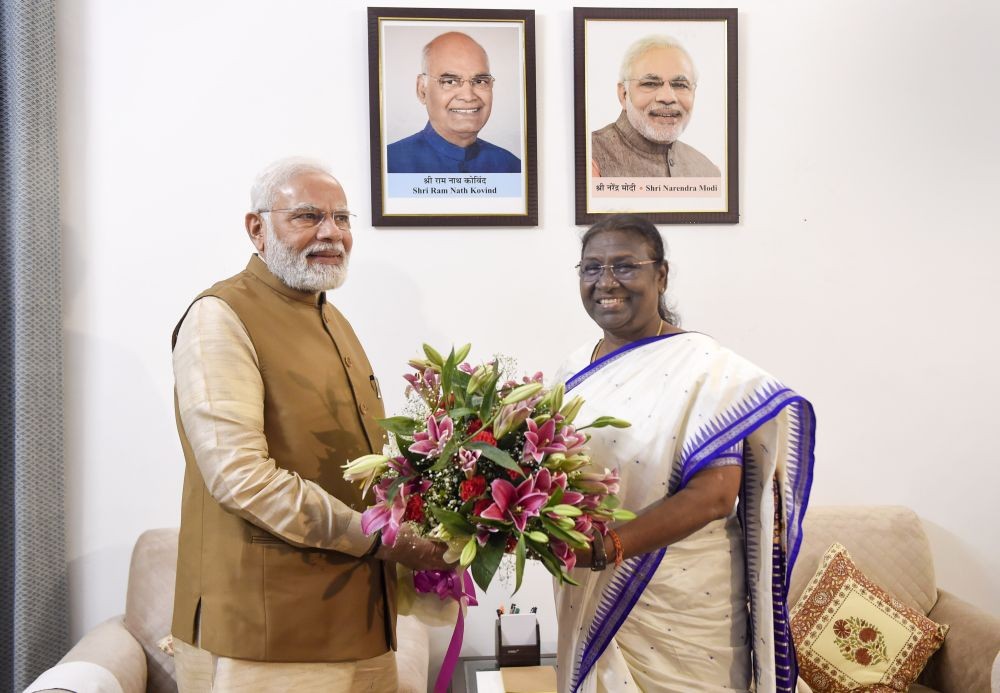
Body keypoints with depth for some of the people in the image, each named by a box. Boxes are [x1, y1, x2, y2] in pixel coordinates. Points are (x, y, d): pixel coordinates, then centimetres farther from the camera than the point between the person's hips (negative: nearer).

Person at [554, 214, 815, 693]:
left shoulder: (705, 367, -13)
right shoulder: (574, 370, 5)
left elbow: (714, 494, -21)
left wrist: (605, 548, -29)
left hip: (681, 606, -5)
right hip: (586, 598, 5)